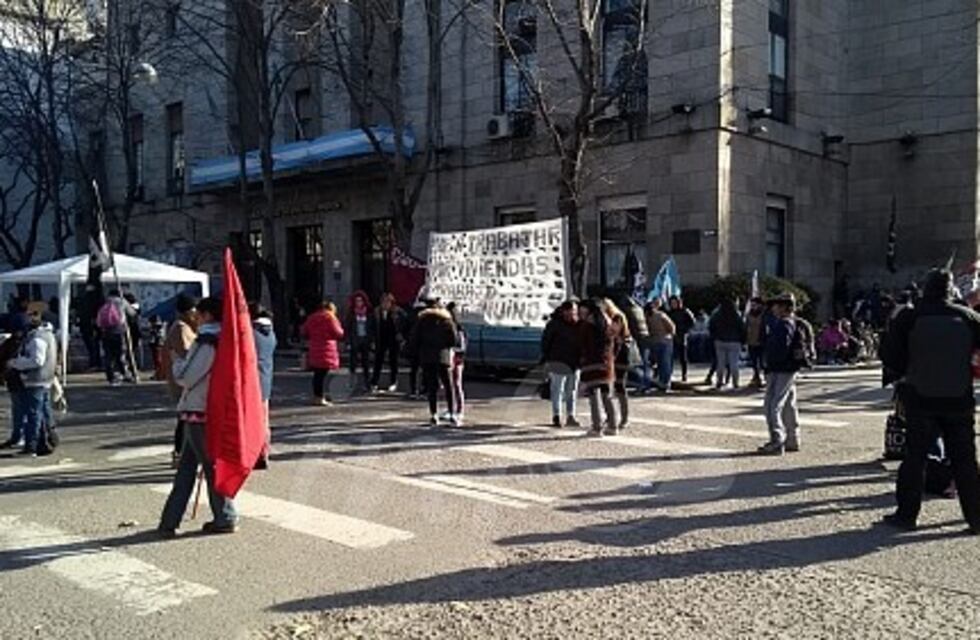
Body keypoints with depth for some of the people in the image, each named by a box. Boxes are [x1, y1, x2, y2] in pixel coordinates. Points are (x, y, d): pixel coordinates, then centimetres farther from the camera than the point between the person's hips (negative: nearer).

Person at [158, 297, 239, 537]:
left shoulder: (206, 342, -16)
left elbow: (186, 377, -16)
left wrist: (177, 361, 1)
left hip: (198, 412, -8)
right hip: (215, 410, 8)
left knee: (211, 466, 2)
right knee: (186, 467, 13)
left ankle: (226, 518, 10)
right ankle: (170, 521, 17)